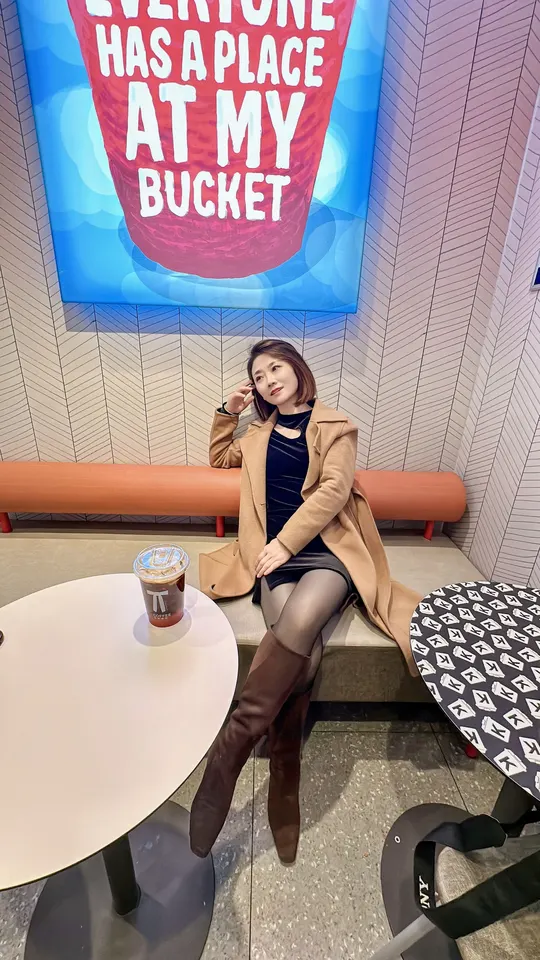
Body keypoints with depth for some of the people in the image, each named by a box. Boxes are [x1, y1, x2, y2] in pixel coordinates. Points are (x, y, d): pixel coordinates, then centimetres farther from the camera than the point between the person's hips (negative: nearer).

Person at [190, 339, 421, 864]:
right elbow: (219, 459, 40)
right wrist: (227, 413, 24)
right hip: (274, 555, 3)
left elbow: (335, 488, -4)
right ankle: (283, 783, -14)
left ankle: (231, 747, -25)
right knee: (301, 652, -24)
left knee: (298, 624, -34)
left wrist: (287, 541, -14)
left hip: (326, 550, -2)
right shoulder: (260, 432, 27)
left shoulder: (335, 426, 12)